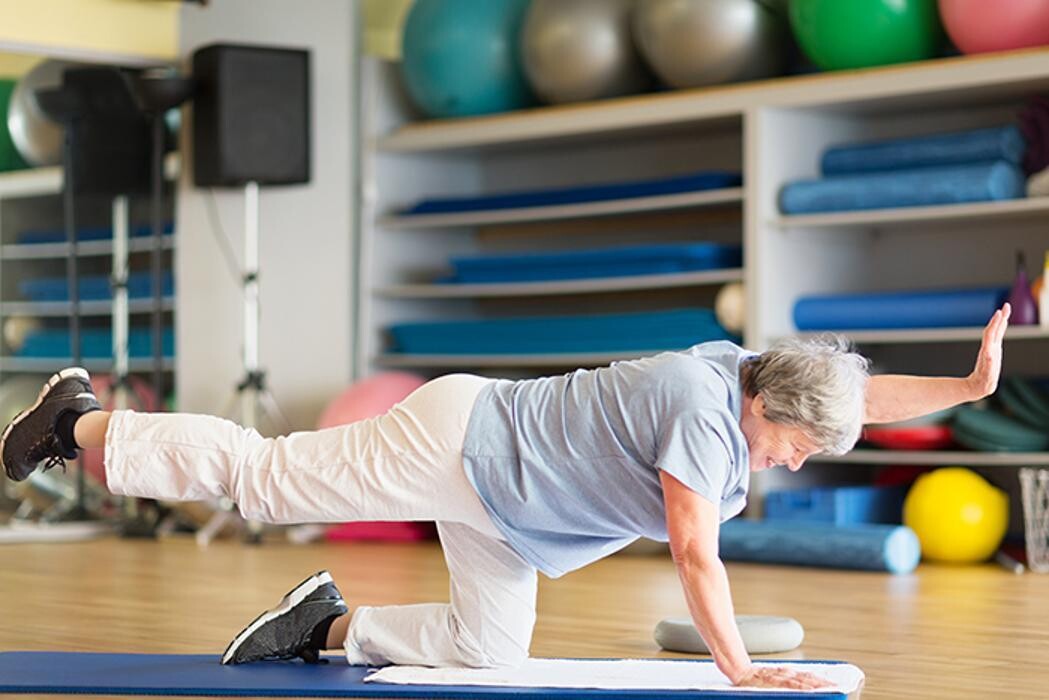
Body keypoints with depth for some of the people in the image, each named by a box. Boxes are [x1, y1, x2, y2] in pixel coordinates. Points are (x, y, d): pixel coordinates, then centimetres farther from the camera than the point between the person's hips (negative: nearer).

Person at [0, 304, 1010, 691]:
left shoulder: (742, 371, -2)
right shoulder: (704, 413, -27)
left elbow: (860, 395, 8)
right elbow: (695, 554, -27)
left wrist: (969, 385, -1)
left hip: (493, 499, 9)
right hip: (460, 440, -9)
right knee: (263, 474, 1)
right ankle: (81, 422, 15)